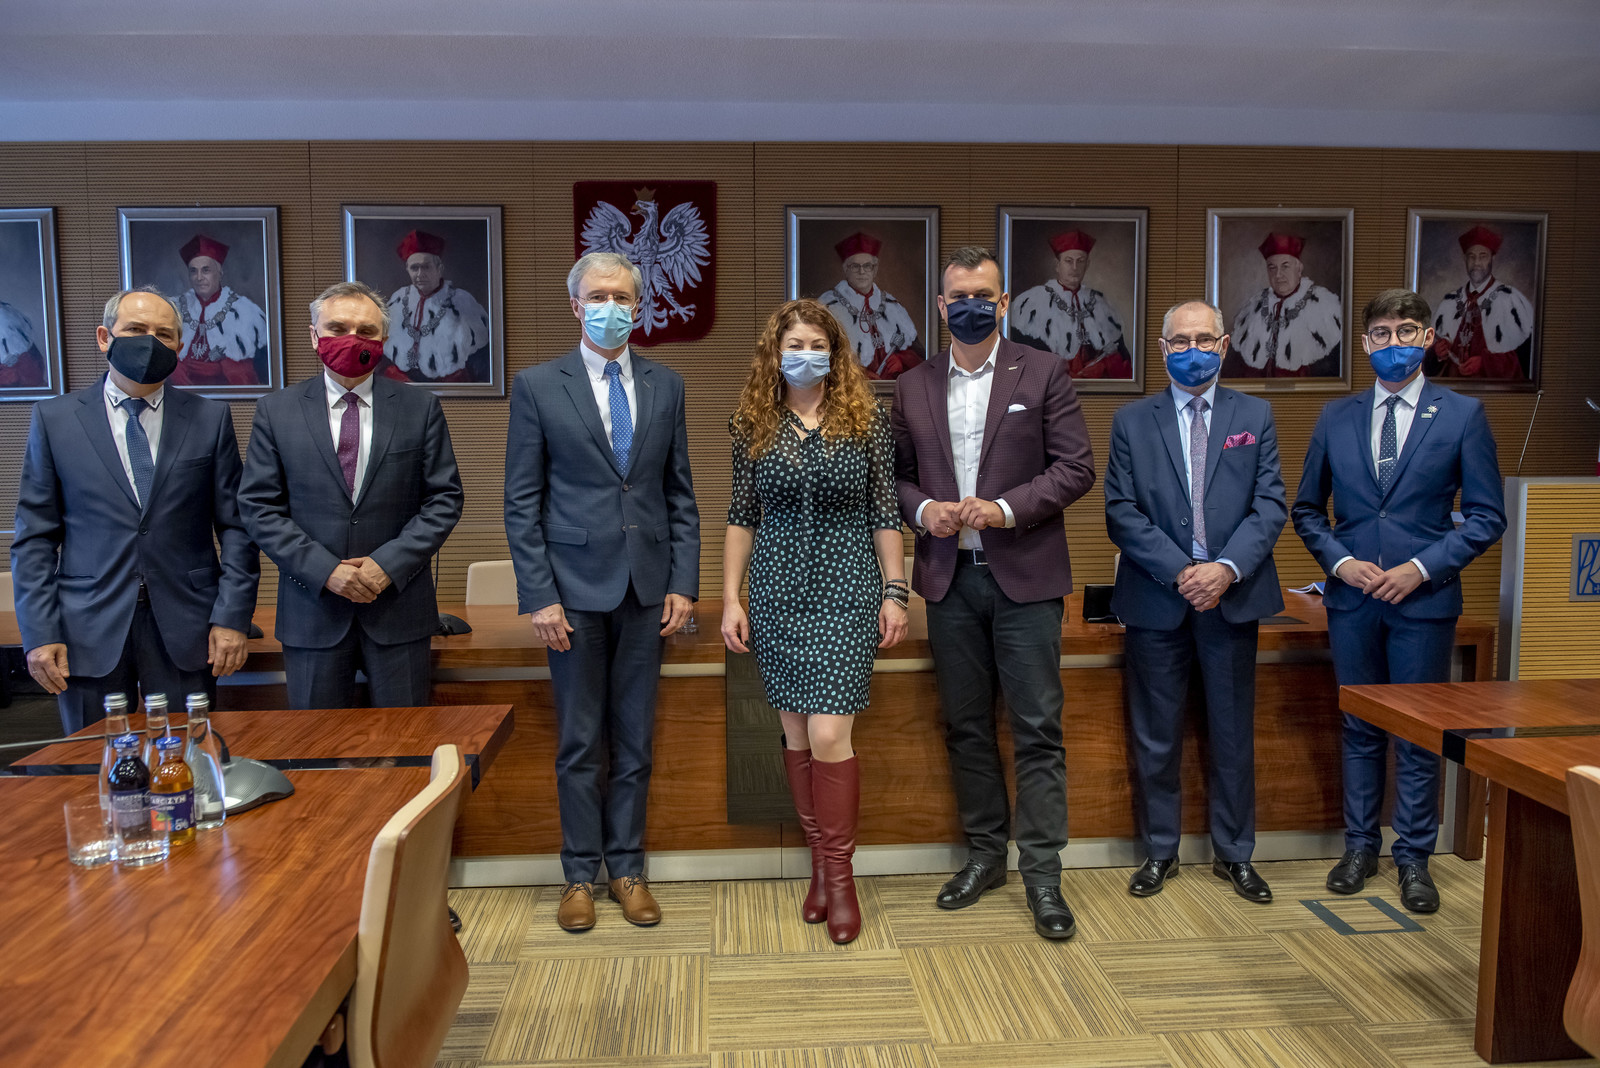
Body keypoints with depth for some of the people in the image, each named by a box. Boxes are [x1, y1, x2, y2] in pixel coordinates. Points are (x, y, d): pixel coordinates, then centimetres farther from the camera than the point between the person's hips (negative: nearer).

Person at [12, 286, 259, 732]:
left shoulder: (210, 418, 5)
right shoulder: (54, 418, 6)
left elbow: (235, 525, 3)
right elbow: (35, 536, 4)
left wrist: (232, 617, -4)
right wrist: (40, 633, -3)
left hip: (185, 630, 0)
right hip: (89, 631, 0)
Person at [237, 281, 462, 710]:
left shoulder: (421, 408, 4)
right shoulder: (276, 410, 4)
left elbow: (444, 499, 1)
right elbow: (258, 506, 1)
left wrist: (389, 564, -11)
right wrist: (325, 570, -11)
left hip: (399, 606, 0)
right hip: (313, 609, 1)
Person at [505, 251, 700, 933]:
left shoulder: (665, 384, 8)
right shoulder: (538, 386, -1)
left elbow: (680, 493, 8)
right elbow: (521, 502, -2)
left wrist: (683, 583, 1)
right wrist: (539, 596, -9)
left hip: (646, 588, 3)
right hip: (575, 587, -2)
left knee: (635, 740, 11)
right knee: (579, 743, 7)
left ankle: (627, 867, 25)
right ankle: (580, 874, 23)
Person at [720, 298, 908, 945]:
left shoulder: (865, 420, 1)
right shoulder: (753, 426, 5)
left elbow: (884, 514, 3)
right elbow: (741, 516, 8)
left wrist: (895, 592, 0)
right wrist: (730, 599, 4)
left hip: (845, 589, -2)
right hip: (777, 589, 3)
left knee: (828, 734, -8)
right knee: (795, 732, 8)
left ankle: (839, 873, 10)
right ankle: (819, 861, 24)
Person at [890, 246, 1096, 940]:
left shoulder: (1043, 374, 2)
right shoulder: (913, 387, 11)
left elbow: (1076, 467, -3)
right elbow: (896, 475, 13)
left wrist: (1005, 509, -16)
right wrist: (923, 509, -8)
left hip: (1024, 574, -3)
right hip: (949, 577, 3)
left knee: (1037, 727, -1)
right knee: (966, 727, 11)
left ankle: (1042, 874, 10)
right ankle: (985, 854, 26)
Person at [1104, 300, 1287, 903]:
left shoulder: (1255, 416, 8)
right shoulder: (1132, 421, 5)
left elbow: (1271, 506, 0)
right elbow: (1121, 512, -3)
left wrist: (1226, 568, -15)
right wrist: (1179, 571, -13)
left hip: (1233, 595, 1)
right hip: (1156, 599, 0)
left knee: (1233, 734, 10)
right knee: (1155, 736, 8)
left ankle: (1234, 854, 26)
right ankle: (1159, 851, 24)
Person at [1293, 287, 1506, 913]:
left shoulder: (1462, 415, 0)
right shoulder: (1336, 418, 7)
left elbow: (1486, 516, -1)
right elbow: (1307, 509, 10)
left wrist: (1422, 567, -12)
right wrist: (1339, 561, -6)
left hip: (1424, 600, -2)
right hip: (1352, 598, 2)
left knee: (1419, 735, 6)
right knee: (1359, 730, 12)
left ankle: (1414, 858, 21)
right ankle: (1360, 847, 26)